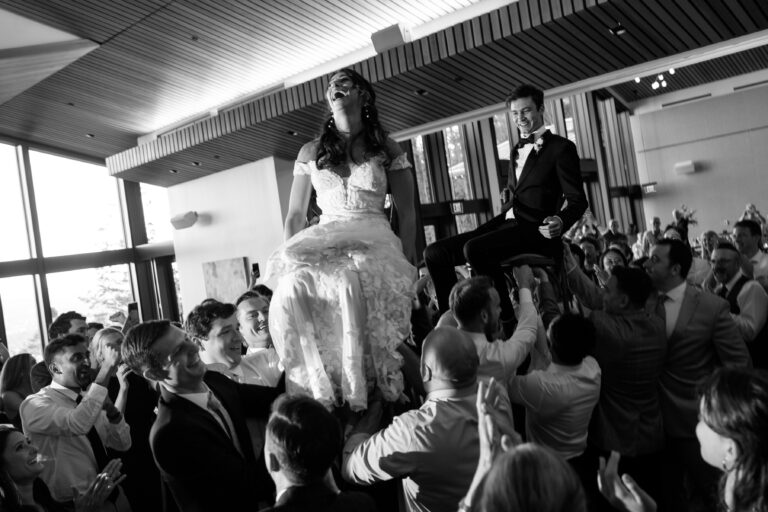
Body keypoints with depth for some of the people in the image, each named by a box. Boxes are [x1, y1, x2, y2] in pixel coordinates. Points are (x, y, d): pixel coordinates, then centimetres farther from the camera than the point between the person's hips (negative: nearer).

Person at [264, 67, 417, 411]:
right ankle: (319, 393, -28)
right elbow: (295, 216, 16)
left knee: (350, 285, -38)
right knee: (293, 288, -33)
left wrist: (409, 263, -5)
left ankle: (357, 395, -30)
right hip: (323, 243, 2)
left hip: (373, 242, -2)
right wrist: (287, 261, 3)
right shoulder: (311, 152, 17)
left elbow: (407, 213, 7)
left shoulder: (386, 149, 12)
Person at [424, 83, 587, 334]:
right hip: (505, 222, 7)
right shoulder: (517, 150, 24)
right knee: (435, 253, -8)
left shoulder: (561, 147, 3)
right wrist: (508, 197, 11)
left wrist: (560, 222, -24)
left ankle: (507, 322, -23)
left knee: (474, 249, -35)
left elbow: (577, 200, -3)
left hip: (535, 229, -7)